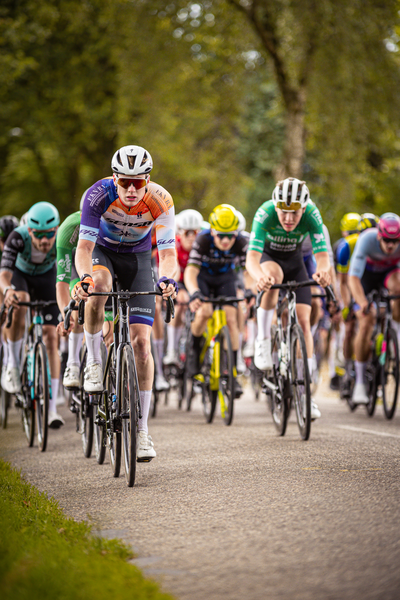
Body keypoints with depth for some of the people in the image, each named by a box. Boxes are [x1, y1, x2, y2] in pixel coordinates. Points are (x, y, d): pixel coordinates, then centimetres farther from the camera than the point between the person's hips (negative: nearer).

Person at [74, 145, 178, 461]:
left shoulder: (160, 200, -29)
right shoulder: (98, 194, -30)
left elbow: (168, 252, -31)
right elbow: (84, 246, -33)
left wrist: (167, 279, -52)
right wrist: (84, 277, -53)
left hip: (138, 258, 1)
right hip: (103, 251, 0)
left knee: (141, 342, -9)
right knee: (97, 288, -39)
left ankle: (142, 429, -2)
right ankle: (94, 362, -17)